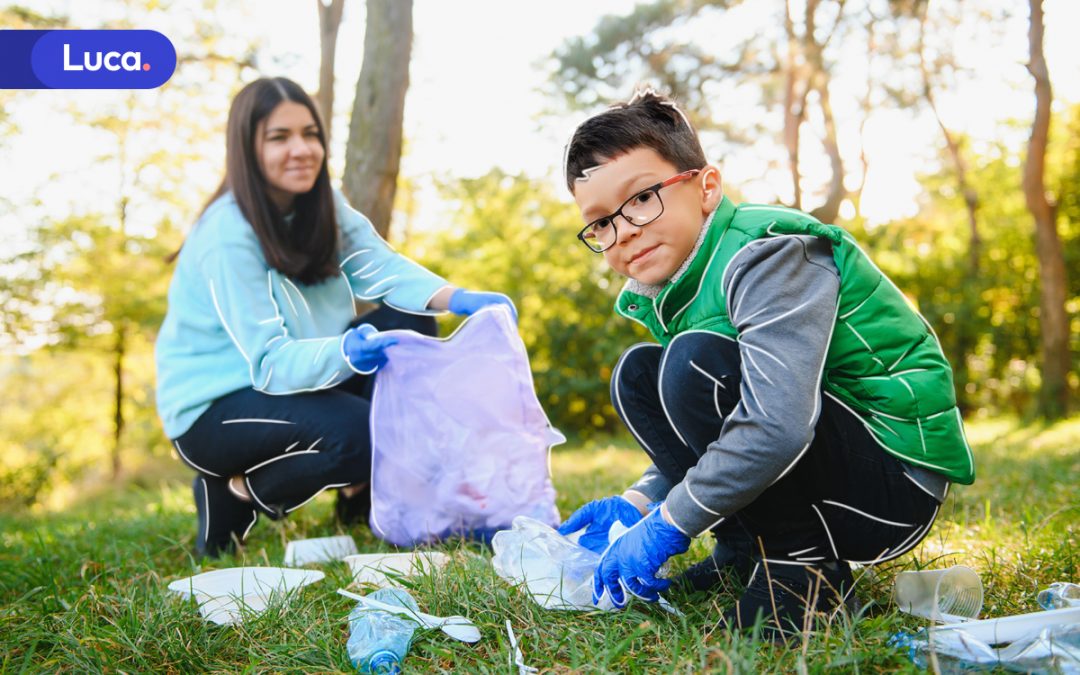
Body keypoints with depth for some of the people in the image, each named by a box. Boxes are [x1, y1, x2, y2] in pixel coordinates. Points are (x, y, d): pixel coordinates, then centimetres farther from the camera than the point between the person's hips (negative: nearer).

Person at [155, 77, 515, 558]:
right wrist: (345, 352, -47)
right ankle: (236, 493, -2)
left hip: (296, 381, 8)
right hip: (213, 409, -8)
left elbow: (378, 267, -13)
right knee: (356, 433, -31)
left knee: (409, 326, -6)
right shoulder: (226, 235, -24)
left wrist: (455, 298, -32)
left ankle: (362, 494, 3)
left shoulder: (322, 204, 0)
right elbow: (269, 363, -29)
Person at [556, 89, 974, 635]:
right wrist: (639, 503, 2)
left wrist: (667, 524, -24)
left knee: (698, 363, -29)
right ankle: (746, 549, 3)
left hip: (899, 483, -9)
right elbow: (708, 434, 17)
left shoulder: (769, 253, -22)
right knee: (637, 375, 4)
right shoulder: (670, 289, 8)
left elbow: (777, 428, -34)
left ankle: (803, 568, -15)